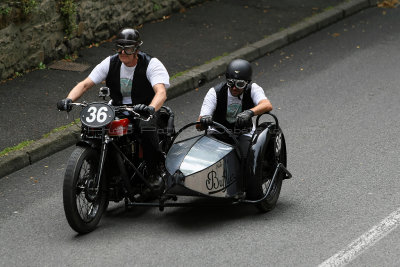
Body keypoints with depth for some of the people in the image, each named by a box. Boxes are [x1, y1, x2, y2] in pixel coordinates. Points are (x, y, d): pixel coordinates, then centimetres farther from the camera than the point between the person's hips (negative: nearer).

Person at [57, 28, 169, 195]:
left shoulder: (151, 64, -12)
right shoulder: (110, 63, 0)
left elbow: (161, 92, -29)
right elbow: (85, 84, -3)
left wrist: (151, 108, -52)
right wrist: (69, 99, -24)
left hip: (143, 111, -4)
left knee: (146, 127, -38)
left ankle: (155, 171, -14)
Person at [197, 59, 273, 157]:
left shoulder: (253, 89, -13)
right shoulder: (215, 92, -15)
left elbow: (267, 105, -35)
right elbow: (199, 126, -20)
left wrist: (250, 112, -55)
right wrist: (203, 120, -47)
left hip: (244, 133, 0)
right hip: (219, 133, 0)